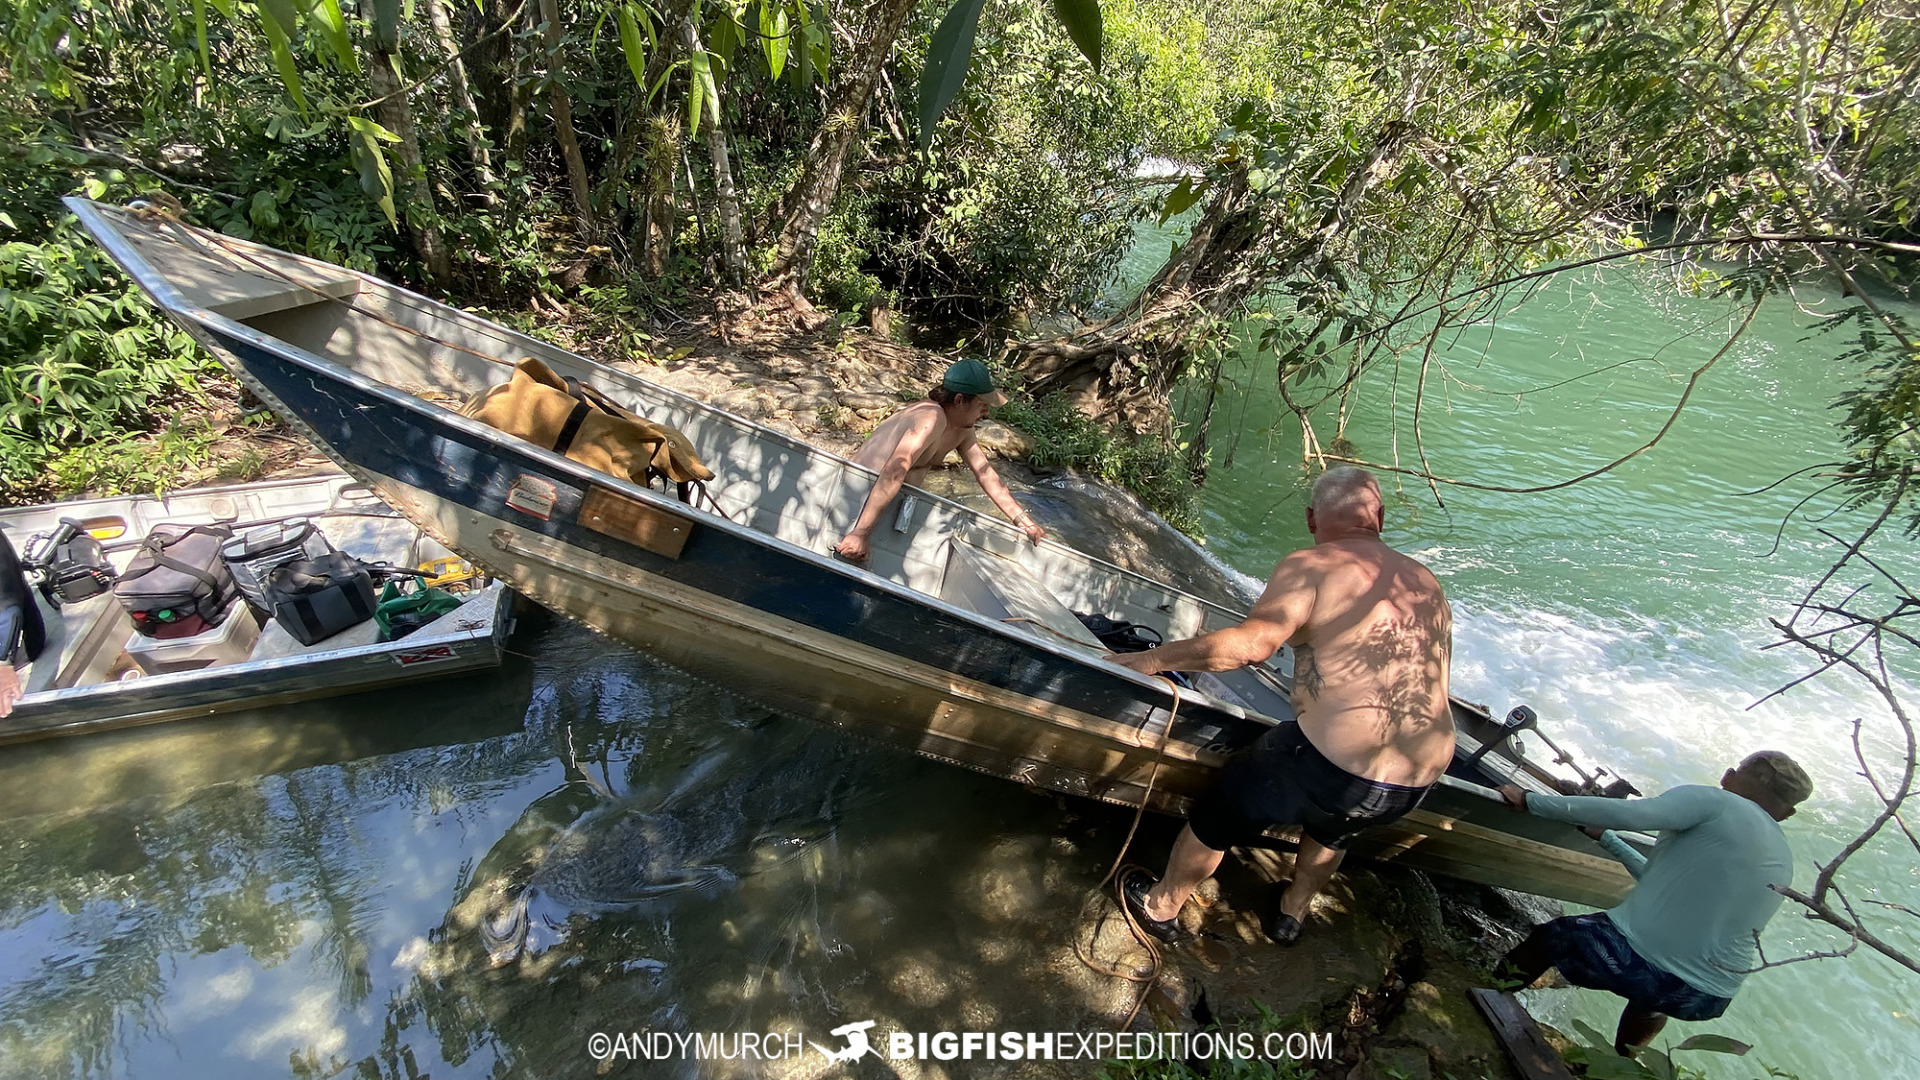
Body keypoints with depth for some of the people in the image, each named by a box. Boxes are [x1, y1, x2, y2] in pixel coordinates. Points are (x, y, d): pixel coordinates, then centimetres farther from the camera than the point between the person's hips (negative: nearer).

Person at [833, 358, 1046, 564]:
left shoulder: (962, 429, -2)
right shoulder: (932, 418, -32)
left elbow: (986, 474, 2)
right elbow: (894, 473, -42)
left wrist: (1024, 522, -2)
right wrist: (860, 533, -50)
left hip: (897, 500, 9)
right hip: (866, 498, -9)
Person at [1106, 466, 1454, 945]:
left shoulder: (1311, 566, -9)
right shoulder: (1427, 584, 12)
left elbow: (1252, 642, -24)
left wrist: (1154, 659, -15)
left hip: (1329, 762, -6)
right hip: (1418, 786, 6)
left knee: (1223, 807, 20)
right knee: (1331, 823, 37)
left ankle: (1160, 906, 40)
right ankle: (1290, 914, 57)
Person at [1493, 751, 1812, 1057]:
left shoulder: (1715, 802, -6)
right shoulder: (1784, 865, 15)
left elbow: (1626, 813, -23)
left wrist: (1531, 801, -17)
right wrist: (1605, 838, 31)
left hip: (1638, 961, -7)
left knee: (1546, 938, 18)